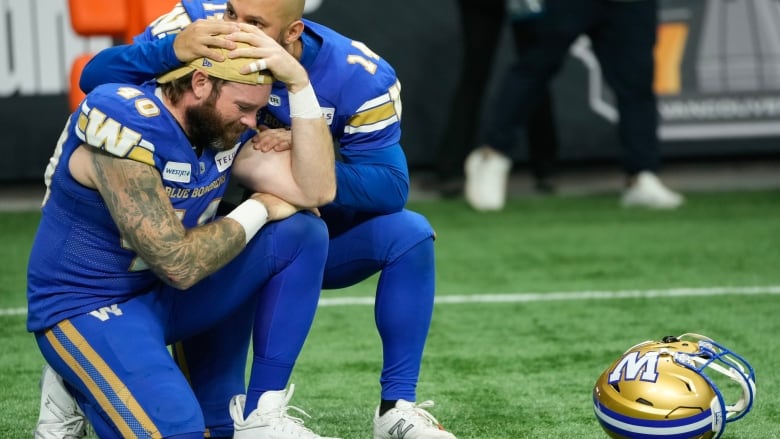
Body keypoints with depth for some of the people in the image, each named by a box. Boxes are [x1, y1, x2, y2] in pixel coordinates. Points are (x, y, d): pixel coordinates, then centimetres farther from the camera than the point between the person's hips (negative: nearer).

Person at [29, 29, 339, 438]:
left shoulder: (224, 123, -3)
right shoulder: (127, 126, -26)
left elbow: (316, 191, -11)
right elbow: (178, 265, -26)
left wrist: (298, 80, -16)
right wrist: (258, 209, -12)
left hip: (166, 294, 8)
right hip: (86, 308, -8)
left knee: (303, 232, -7)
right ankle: (79, 390, 2)